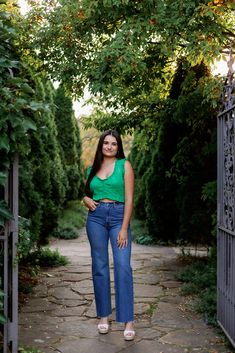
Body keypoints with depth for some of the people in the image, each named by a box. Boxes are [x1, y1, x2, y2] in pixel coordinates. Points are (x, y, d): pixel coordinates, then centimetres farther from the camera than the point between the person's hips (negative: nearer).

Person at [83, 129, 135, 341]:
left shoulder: (124, 165, 2)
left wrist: (124, 228, -12)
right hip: (96, 217, 4)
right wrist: (86, 200, 0)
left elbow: (129, 198, -4)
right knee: (99, 266, 4)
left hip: (119, 216, -3)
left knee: (123, 265, -12)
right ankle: (104, 316, 14)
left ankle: (128, 321, -9)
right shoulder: (93, 169, 14)